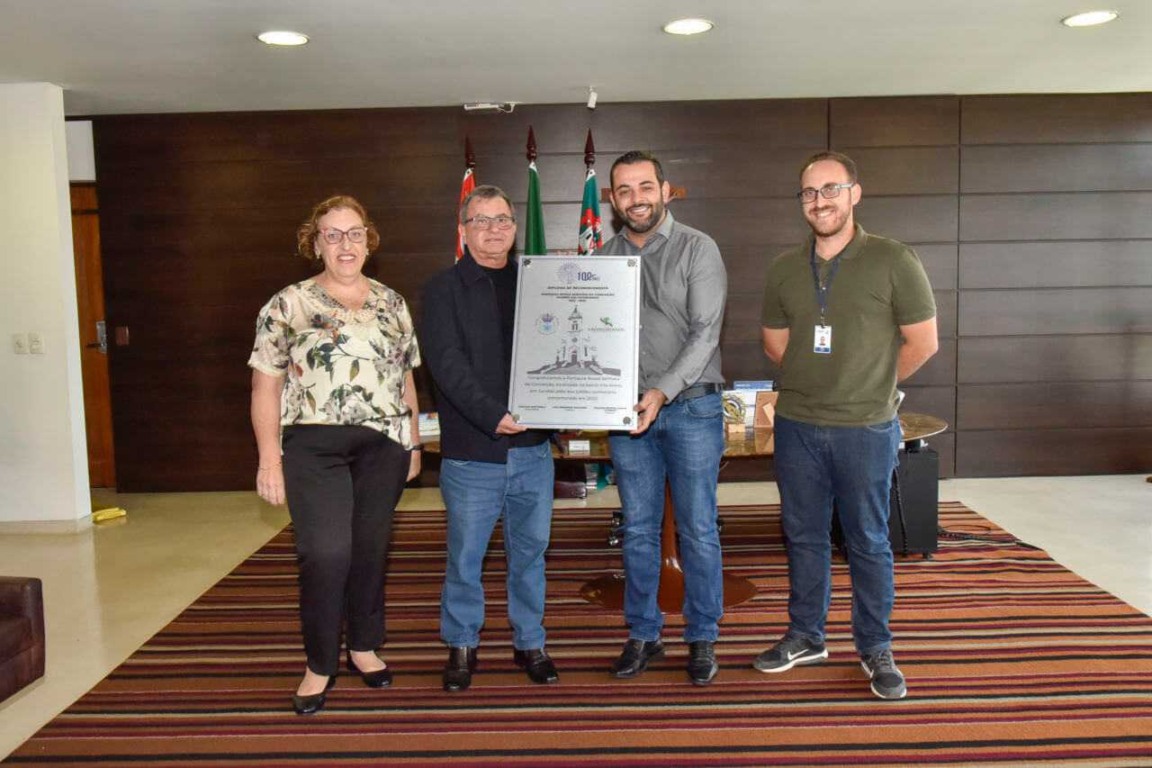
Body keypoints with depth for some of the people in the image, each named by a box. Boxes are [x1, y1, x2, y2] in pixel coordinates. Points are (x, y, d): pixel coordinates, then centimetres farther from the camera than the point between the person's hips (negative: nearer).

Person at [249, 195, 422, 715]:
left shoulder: (391, 304, 10)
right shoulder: (288, 306, 0)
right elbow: (265, 386, -2)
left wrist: (414, 443, 13)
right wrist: (270, 458, -8)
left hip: (383, 444, 3)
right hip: (314, 445, -3)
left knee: (370, 549, 10)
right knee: (326, 554, -9)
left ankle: (364, 646, 29)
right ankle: (319, 665, 10)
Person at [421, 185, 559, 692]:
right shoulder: (444, 289, 0)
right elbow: (446, 363, -11)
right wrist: (493, 416, -20)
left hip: (532, 447, 3)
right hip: (472, 453, -3)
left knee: (530, 552, 12)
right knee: (465, 556, 6)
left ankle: (530, 642, 27)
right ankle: (462, 646, 25)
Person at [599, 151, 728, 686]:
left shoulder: (697, 249, -3)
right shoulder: (603, 257, 9)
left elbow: (705, 333, -12)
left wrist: (663, 391, -22)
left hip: (690, 406, -3)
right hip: (626, 412, 4)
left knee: (698, 530, 3)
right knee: (638, 530, 10)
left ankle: (702, 638, 18)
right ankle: (643, 635, 23)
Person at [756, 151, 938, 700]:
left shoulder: (892, 260, -6)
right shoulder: (785, 269, 5)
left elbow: (922, 342, -2)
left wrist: (870, 386, 6)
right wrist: (819, 382, 9)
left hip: (865, 427, -4)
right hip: (796, 425, 4)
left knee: (868, 541, 7)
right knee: (803, 535, 14)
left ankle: (875, 649, 23)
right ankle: (805, 637, 30)